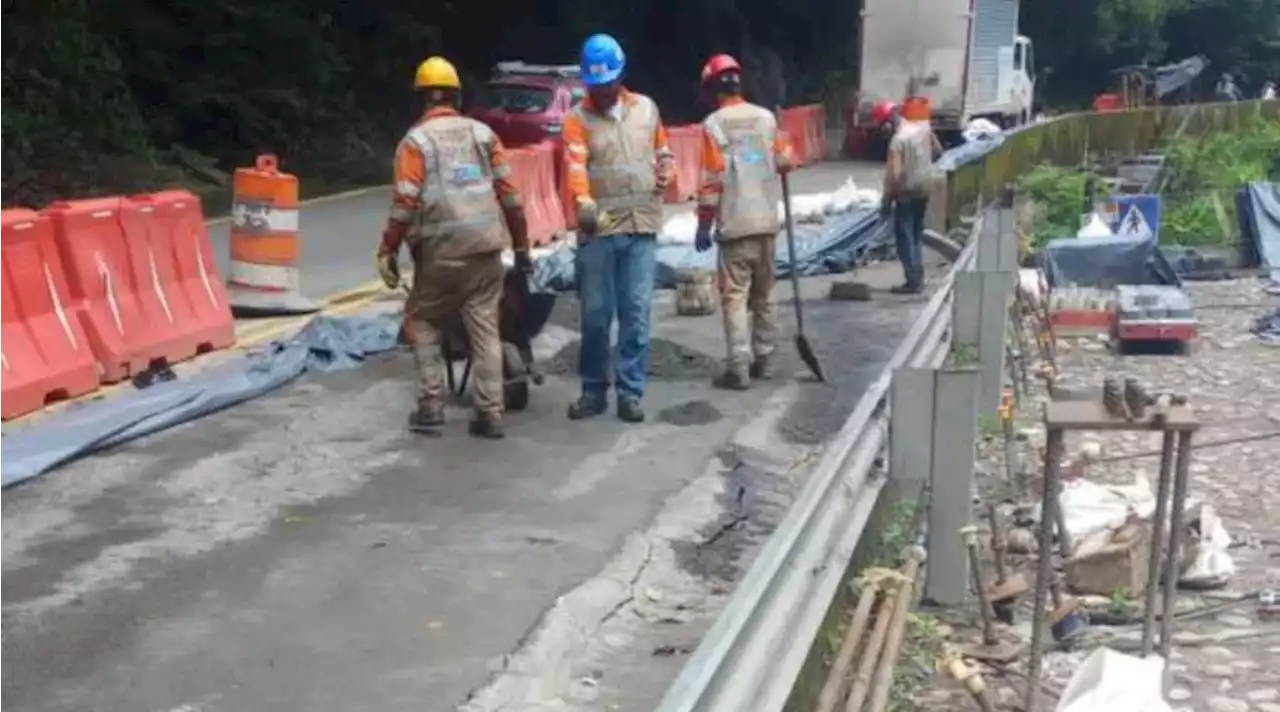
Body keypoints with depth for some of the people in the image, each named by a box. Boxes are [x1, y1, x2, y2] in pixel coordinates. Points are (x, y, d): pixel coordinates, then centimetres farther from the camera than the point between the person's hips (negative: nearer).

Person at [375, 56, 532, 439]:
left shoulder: (415, 140, -1)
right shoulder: (482, 133, 10)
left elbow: (405, 203, -10)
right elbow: (508, 192, 7)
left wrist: (388, 251, -4)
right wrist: (521, 244, 13)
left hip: (441, 252, -3)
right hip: (485, 249, 3)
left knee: (423, 323, 14)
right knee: (485, 330, 7)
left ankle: (431, 405, 7)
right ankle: (490, 414, 5)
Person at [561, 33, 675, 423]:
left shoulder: (646, 109, 10)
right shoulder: (578, 118, -1)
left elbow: (663, 153, 23)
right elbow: (575, 165, -17)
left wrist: (666, 174, 0)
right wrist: (584, 202, -36)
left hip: (641, 226, 2)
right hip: (598, 230, -2)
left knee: (636, 312, 1)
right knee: (595, 314, 4)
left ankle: (630, 391, 8)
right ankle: (594, 390, 17)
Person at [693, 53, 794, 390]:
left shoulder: (714, 123, -8)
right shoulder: (765, 117, 4)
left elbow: (711, 180, -10)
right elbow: (786, 161, 9)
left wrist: (704, 226, -3)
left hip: (735, 224, -5)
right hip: (767, 221, 5)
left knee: (735, 297, -3)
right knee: (763, 295, 16)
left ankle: (739, 368, -9)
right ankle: (764, 359, 22)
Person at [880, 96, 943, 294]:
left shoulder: (899, 139, -23)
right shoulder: (924, 129, 0)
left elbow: (893, 174, -24)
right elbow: (938, 151, 15)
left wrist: (886, 200, -16)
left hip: (908, 191, -8)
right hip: (925, 186, 8)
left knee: (904, 236, -1)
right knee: (917, 233, 17)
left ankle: (913, 281, -2)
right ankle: (918, 278, 21)